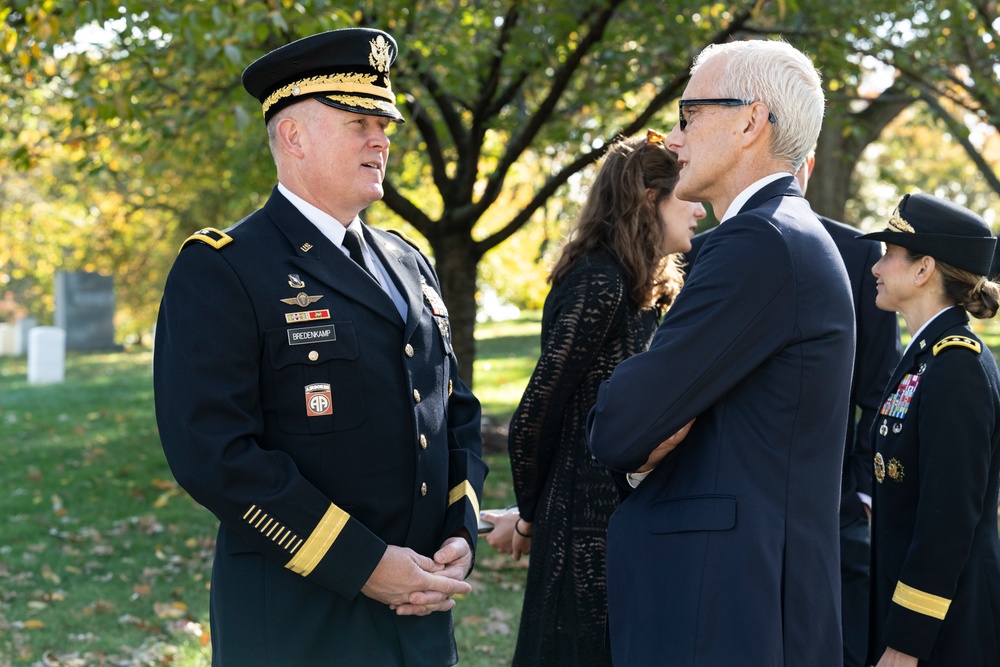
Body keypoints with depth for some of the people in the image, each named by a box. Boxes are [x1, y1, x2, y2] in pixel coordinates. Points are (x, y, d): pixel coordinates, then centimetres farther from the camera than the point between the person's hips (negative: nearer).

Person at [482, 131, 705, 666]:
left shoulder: (640, 290, 14)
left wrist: (533, 512, 10)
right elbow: (534, 417, -14)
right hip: (593, 528, -8)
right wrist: (530, 517, 1)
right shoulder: (598, 282, -15)